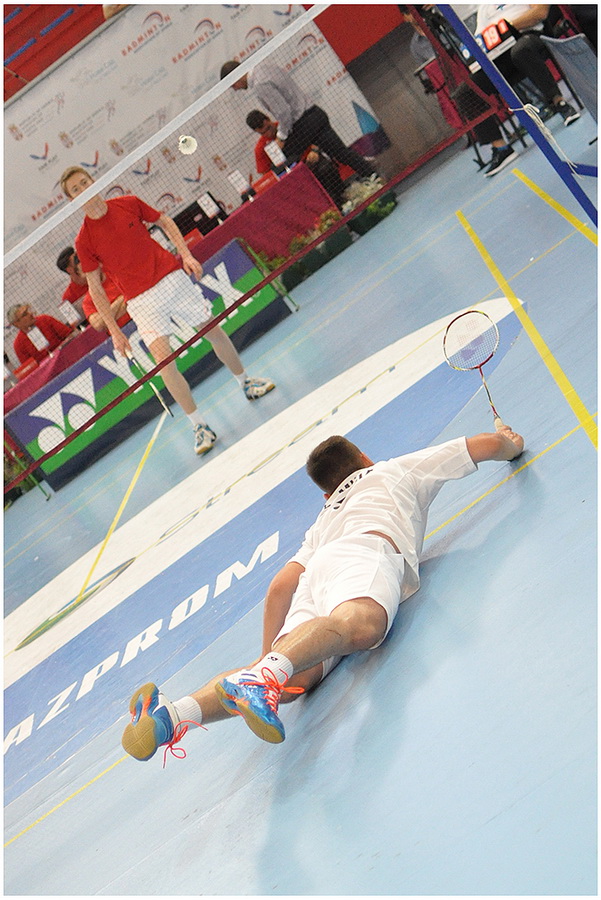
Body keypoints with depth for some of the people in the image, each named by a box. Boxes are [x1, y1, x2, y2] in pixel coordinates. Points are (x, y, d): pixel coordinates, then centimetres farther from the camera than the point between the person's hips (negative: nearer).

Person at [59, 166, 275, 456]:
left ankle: (245, 383, 37)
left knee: (215, 333, 11)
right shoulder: (84, 241, -7)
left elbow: (165, 222, 12)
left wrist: (186, 254, 0)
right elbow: (95, 288, -2)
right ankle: (199, 426, -4)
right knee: (163, 359, -16)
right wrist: (114, 330, -4)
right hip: (142, 301, -2)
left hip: (174, 278, 2)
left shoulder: (129, 203, -2)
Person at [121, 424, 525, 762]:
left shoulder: (324, 520, 42)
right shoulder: (397, 470, 37)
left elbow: (280, 586, 28)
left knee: (296, 675, -21)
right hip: (367, 552, -4)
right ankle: (263, 674, -63)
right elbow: (487, 445, 43)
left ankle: (172, 714, -43)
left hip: (320, 567, 4)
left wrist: (267, 652, 30)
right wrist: (510, 442, 64)